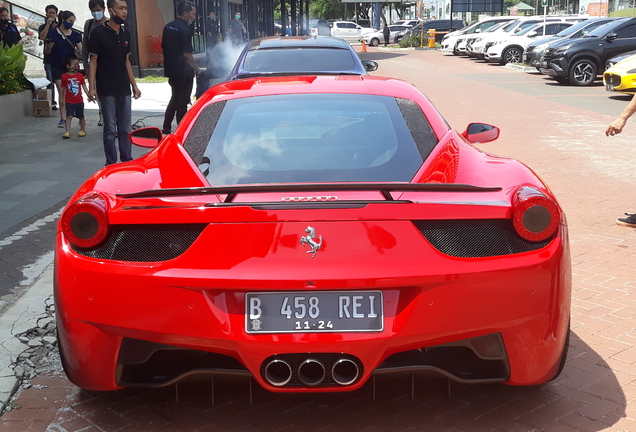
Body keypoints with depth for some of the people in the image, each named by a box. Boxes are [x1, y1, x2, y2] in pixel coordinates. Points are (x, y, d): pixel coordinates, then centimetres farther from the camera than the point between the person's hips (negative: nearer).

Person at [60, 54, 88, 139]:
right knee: (69, 116, -11)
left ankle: (82, 130, 30)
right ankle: (67, 132, -12)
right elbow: (63, 89, 6)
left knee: (81, 117, 13)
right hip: (69, 101, -2)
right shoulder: (64, 76, -3)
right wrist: (61, 99, 11)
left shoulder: (80, 75, 0)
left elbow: (84, 87, 3)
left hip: (79, 101, 2)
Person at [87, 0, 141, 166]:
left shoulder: (126, 34, 10)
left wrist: (134, 85, 13)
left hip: (124, 90, 5)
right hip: (107, 90, -5)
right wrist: (91, 87, -12)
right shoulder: (98, 32, -6)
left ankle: (127, 161, 17)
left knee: (125, 129, 9)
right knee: (110, 129, -1)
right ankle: (111, 164, 7)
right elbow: (93, 61, -5)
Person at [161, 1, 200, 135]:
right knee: (182, 103, 0)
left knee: (174, 99, 19)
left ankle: (166, 129, 21)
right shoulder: (184, 30, -16)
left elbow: (164, 48, 15)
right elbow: (187, 54, -19)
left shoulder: (168, 27, 9)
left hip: (171, 70, 8)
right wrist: (197, 69, -8)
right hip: (183, 72, -8)